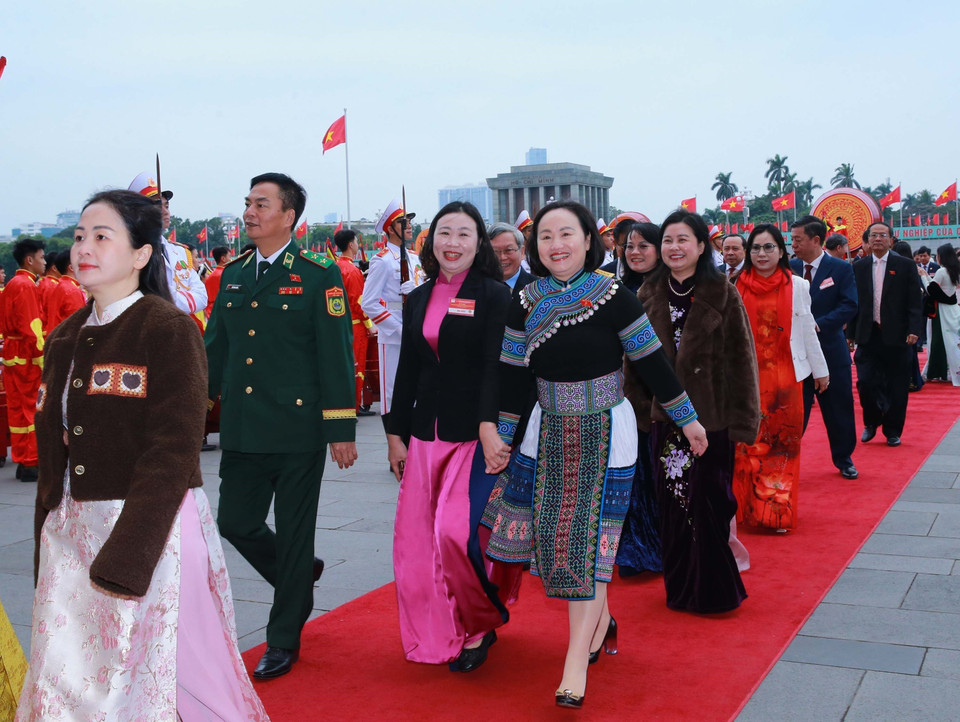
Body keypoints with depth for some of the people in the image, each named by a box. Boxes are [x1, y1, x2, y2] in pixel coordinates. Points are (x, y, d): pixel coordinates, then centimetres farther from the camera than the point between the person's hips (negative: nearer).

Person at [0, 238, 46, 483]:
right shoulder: (27, 285, -14)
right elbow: (31, 327, -20)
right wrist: (42, 359, -20)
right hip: (27, 355, -9)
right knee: (33, 407, -4)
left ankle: (21, 461, 19)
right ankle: (31, 464, -1)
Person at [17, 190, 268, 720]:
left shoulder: (169, 330, -11)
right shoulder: (64, 340, 11)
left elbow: (171, 454, -17)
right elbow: (53, 454, 15)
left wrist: (121, 562, -20)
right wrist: (47, 547, 11)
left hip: (150, 529, -7)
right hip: (71, 533, 7)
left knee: (153, 679, 1)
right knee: (66, 679, 11)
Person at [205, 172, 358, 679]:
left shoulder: (318, 276, -7)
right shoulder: (233, 276, 10)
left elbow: (337, 357, -9)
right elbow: (214, 349, 17)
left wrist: (341, 431, -11)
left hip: (298, 432, -5)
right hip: (242, 430, 6)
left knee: (293, 535, 5)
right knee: (235, 524, 9)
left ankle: (284, 641, 21)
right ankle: (298, 579, 38)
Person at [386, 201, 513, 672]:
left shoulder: (495, 296, -4)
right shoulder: (417, 301, 12)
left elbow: (496, 368, -13)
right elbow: (407, 372, 16)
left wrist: (489, 428, -25)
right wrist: (396, 434, 15)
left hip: (476, 435, -6)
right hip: (427, 435, 6)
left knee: (458, 531, -14)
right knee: (417, 538, 6)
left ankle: (479, 625, 10)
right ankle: (437, 632, 24)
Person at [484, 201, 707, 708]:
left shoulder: (613, 297, -11)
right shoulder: (526, 303, 0)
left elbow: (651, 363, -4)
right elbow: (513, 376, 6)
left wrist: (688, 420, 3)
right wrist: (499, 438, 10)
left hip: (604, 432, -4)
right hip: (548, 430, 4)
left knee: (588, 533, -4)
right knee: (552, 528, 6)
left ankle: (577, 658, 3)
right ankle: (598, 617, 32)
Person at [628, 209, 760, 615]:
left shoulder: (722, 295, -5)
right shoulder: (649, 295, 6)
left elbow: (741, 359, -7)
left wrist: (741, 421, -11)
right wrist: (641, 407, 2)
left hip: (710, 417, -3)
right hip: (664, 418, 4)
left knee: (709, 502, 1)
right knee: (671, 504, 9)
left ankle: (713, 591, 16)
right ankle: (680, 588, 23)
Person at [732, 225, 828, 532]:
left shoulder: (796, 286, 3)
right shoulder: (737, 286, 2)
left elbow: (807, 330, 8)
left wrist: (821, 370, 11)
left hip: (785, 374, 0)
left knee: (783, 442, 2)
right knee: (747, 442, 1)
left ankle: (779, 512, 11)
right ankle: (747, 508, 12)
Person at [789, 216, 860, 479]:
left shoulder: (841, 269, -3)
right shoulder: (789, 268, 3)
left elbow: (849, 306, -11)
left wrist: (818, 324, -22)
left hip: (831, 349, -1)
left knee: (839, 408, 10)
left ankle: (844, 459, 27)